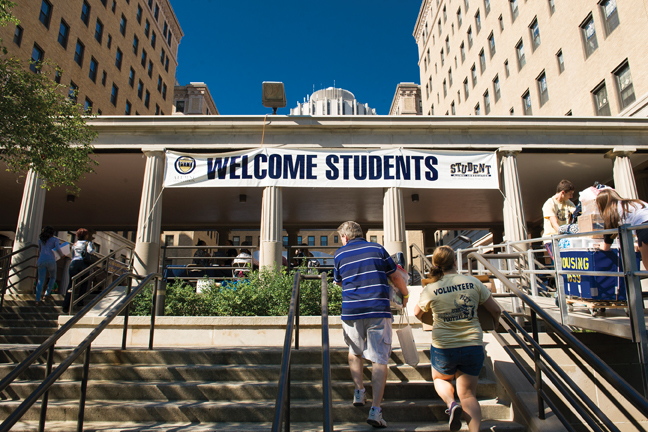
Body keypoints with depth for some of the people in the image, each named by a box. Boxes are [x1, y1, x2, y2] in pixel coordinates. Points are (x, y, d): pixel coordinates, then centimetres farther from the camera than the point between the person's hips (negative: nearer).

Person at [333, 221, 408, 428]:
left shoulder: (339, 254, 8)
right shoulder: (377, 248, 7)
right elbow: (395, 277, 10)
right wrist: (405, 295, 27)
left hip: (351, 311, 1)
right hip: (378, 310, -1)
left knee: (355, 351, 26)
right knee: (379, 359, 4)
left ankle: (359, 392, 25)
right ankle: (375, 409, -1)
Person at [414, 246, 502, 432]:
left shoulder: (430, 289, -9)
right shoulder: (473, 282, -6)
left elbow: (417, 313, 9)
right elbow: (496, 310, 4)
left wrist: (426, 320, 33)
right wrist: (495, 323, 26)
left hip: (443, 348, -1)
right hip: (473, 347, 2)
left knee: (440, 379, 28)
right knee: (468, 395, 15)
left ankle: (451, 404, 0)